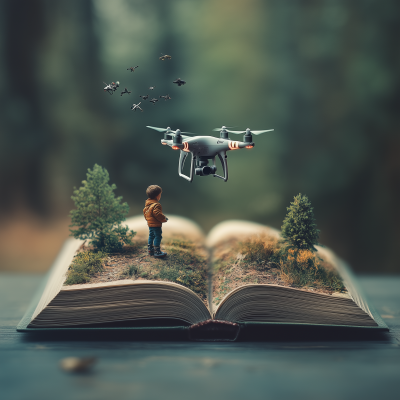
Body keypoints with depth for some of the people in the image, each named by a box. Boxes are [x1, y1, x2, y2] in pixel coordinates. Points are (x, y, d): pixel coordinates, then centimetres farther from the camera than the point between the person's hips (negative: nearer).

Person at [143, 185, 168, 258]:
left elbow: (145, 212, 17)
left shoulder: (147, 203, 7)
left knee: (151, 236, 19)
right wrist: (164, 219, -14)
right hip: (156, 224, -10)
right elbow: (158, 214, -28)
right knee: (158, 237, -4)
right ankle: (157, 252, -2)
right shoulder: (156, 205, -23)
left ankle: (150, 249, 28)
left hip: (150, 224, 10)